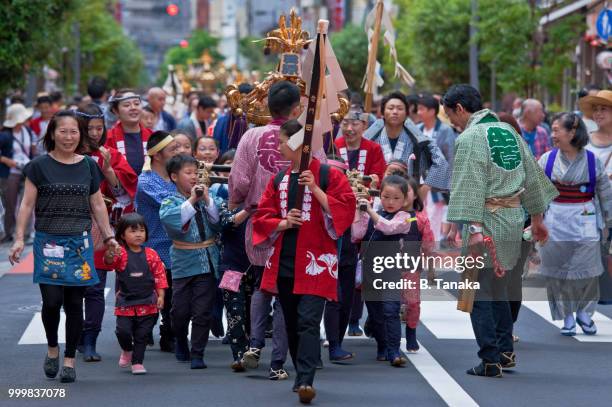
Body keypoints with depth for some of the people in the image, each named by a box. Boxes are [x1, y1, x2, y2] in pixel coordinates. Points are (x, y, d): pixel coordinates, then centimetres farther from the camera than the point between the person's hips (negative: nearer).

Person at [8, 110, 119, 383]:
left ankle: (69, 360, 11)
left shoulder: (88, 165, 9)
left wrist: (108, 236, 9)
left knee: (75, 303, 1)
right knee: (52, 300, -11)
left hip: (80, 243, 2)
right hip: (49, 244, -2)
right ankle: (52, 348, 14)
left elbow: (98, 205, 14)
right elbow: (27, 204, 0)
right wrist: (19, 238, -8)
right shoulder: (39, 165, 0)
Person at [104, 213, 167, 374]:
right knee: (123, 331, -8)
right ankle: (127, 350, 23)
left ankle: (137, 362, 18)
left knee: (142, 335, 4)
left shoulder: (151, 255, 1)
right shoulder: (120, 253, -5)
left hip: (147, 303, 1)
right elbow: (110, 262, -24)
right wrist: (109, 256, -47)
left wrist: (160, 296, -2)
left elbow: (160, 276, 4)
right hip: (125, 302, -1)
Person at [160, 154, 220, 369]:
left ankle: (197, 354, 6)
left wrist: (206, 199, -15)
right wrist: (192, 200, -25)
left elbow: (217, 221, -5)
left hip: (207, 262, 2)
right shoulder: (170, 202, -3)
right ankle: (181, 344, 33)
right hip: (183, 264, -1)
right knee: (181, 310, 6)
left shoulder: (205, 198, 5)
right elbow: (169, 218, -24)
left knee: (203, 311, -1)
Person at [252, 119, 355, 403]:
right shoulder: (279, 180, 12)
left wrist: (316, 189, -17)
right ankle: (301, 377, 24)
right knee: (292, 324, 12)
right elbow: (262, 217, 12)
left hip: (315, 262, -6)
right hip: (284, 261, 6)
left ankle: (306, 380, -20)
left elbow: (345, 209, -11)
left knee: (308, 322, -15)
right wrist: (282, 223, -8)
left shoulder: (329, 175, -3)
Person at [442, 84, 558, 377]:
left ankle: (490, 361, -2)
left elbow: (471, 187, -21)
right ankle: (506, 351, 23)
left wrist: (473, 229, -27)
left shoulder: (470, 138, -11)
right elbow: (531, 175, 18)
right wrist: (537, 218, 26)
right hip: (514, 219, 8)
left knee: (479, 291, -1)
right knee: (498, 288, 19)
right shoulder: (508, 131, 13)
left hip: (487, 221, -8)